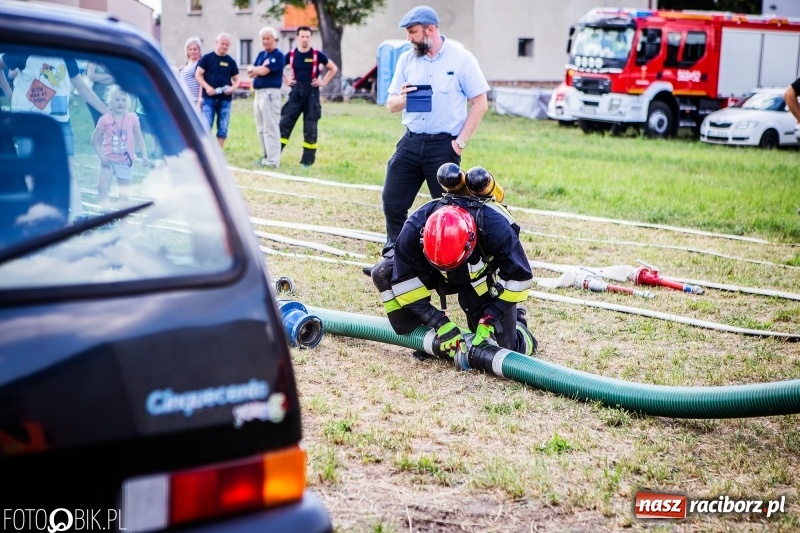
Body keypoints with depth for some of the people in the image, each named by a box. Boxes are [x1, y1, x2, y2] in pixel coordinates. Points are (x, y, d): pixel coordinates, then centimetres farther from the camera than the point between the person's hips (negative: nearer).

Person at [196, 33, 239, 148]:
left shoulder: (231, 62, 10)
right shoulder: (207, 58, 2)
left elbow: (236, 79, 15)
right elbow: (198, 75, -1)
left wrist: (232, 88, -8)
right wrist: (207, 87, -16)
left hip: (225, 99, 3)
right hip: (209, 98, -3)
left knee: (223, 129, 5)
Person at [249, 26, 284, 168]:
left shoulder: (277, 55, -8)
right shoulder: (261, 54, 17)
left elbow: (264, 71, -17)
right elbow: (251, 73, 11)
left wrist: (254, 69, 2)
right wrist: (259, 69, -9)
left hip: (270, 93, -9)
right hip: (258, 92, 9)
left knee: (270, 128, -10)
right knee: (261, 128, 14)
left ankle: (273, 160, -10)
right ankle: (266, 157, 22)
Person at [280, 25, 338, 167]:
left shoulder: (317, 54, -3)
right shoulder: (291, 55, 3)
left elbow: (333, 68, 6)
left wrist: (324, 82, -1)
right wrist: (286, 80, 7)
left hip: (311, 93, -2)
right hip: (296, 92, 2)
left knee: (310, 127, 2)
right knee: (284, 123, -2)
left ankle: (307, 160, 8)